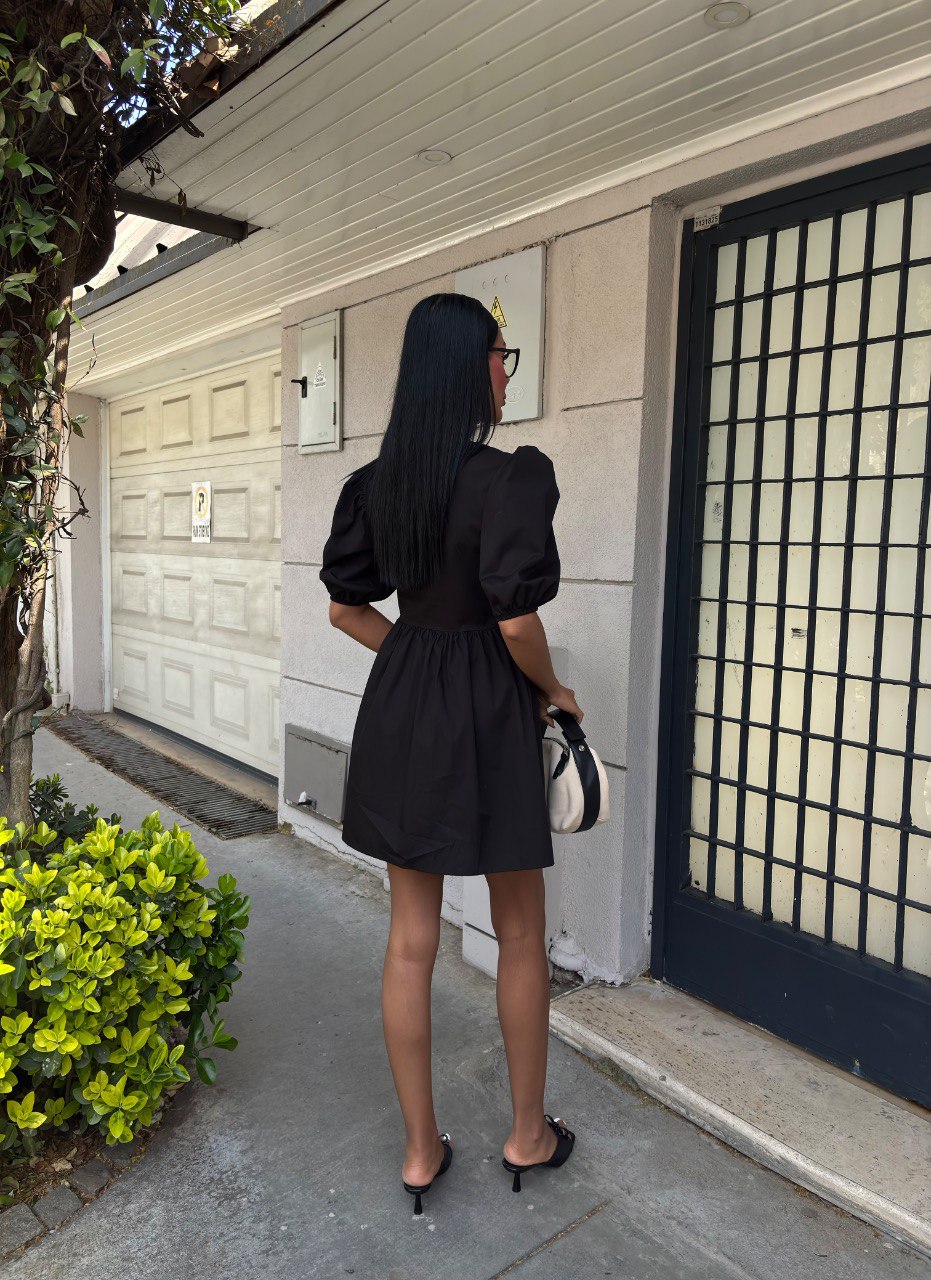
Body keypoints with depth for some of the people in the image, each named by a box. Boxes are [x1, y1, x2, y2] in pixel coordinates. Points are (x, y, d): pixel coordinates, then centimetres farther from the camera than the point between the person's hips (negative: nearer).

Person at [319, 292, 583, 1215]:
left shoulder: (376, 481, 3)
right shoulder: (512, 476, -16)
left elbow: (345, 607, 7)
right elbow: (517, 620, -20)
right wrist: (552, 692, -2)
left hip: (398, 708, 6)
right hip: (488, 711, -5)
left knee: (411, 935, 14)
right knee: (520, 932, 15)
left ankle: (420, 1148, 31)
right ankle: (528, 1134, 34)